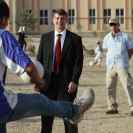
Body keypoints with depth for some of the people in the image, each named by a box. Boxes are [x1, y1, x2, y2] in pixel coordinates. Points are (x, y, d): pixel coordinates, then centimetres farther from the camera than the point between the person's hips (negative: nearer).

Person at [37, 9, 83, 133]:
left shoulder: (75, 39, 1)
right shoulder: (45, 38, 9)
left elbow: (78, 62, -3)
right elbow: (39, 60, 8)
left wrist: (74, 81, -13)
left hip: (66, 83, -2)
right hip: (48, 82, 3)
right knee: (46, 117, 8)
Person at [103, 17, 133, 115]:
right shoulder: (107, 38, 12)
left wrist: (123, 60, 4)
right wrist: (110, 59, 12)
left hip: (122, 66, -5)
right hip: (110, 66, 5)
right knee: (110, 87, 5)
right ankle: (112, 107, 13)